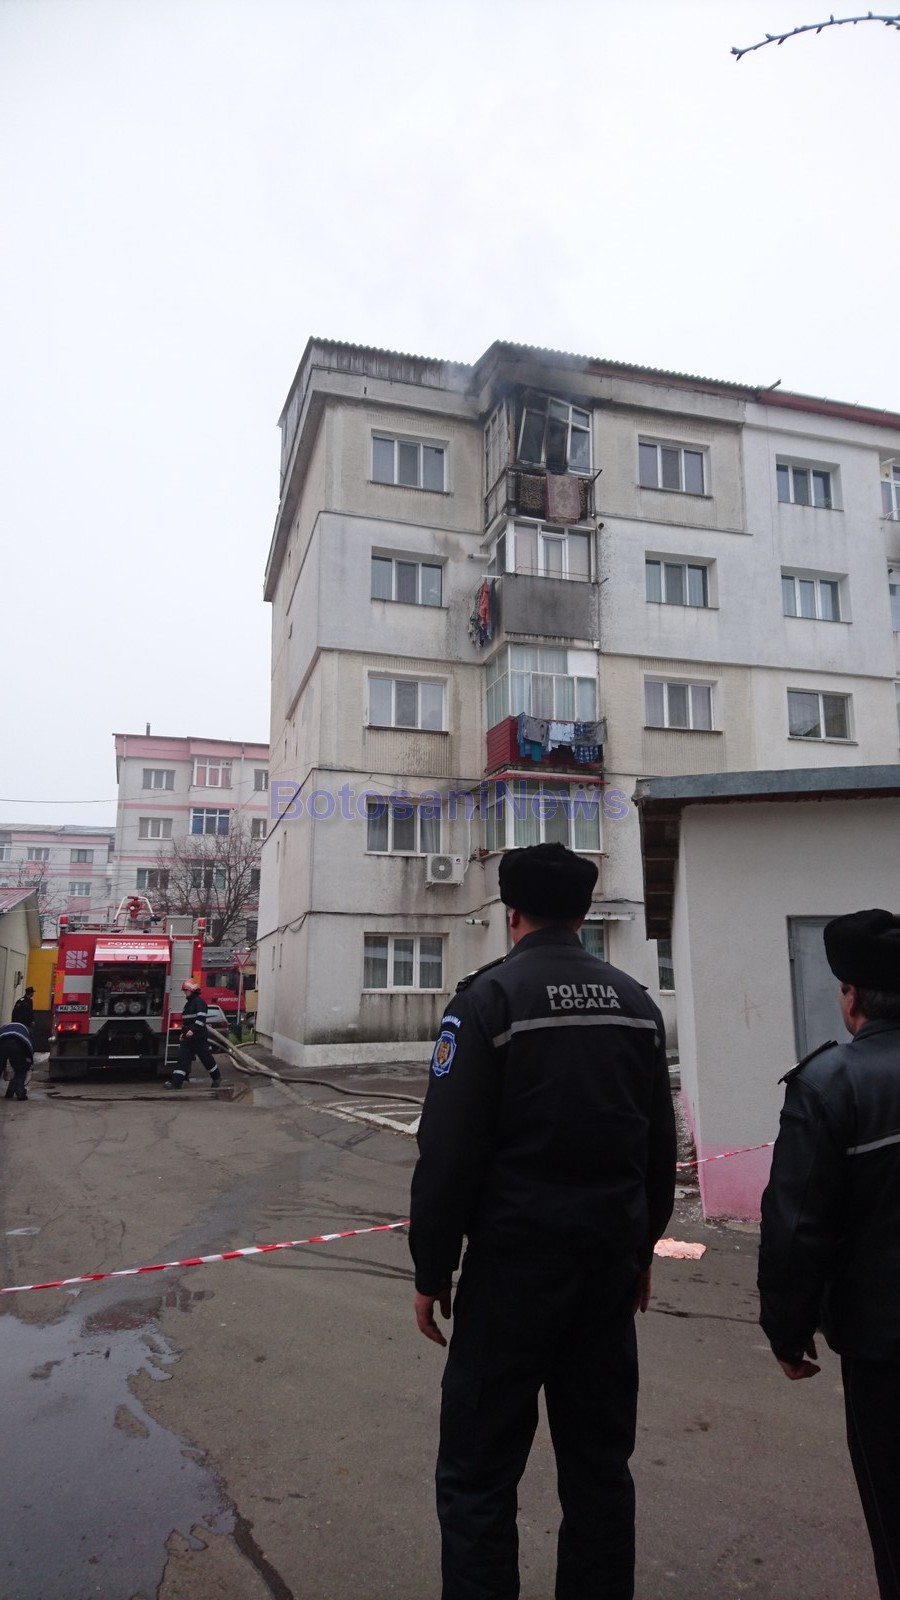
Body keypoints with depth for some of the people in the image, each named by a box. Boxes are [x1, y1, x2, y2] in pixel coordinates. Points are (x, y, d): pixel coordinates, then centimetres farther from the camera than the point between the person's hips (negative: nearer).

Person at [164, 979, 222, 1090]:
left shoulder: (199, 1002, -12)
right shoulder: (189, 1003, 18)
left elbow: (201, 1018, -23)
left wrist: (193, 1030, -30)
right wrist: (183, 1031, 21)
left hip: (199, 1036, -8)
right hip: (188, 1036, 9)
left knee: (206, 1057, 2)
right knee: (182, 1057, -2)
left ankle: (216, 1077, 19)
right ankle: (176, 1082, -6)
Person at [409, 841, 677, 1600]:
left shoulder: (489, 997, -12)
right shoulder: (635, 1001, 5)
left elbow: (449, 1151, -15)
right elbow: (660, 1144, 11)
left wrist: (432, 1269, -5)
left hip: (516, 1258, -6)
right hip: (611, 1258, 6)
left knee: (480, 1470, 6)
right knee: (600, 1460, 19)